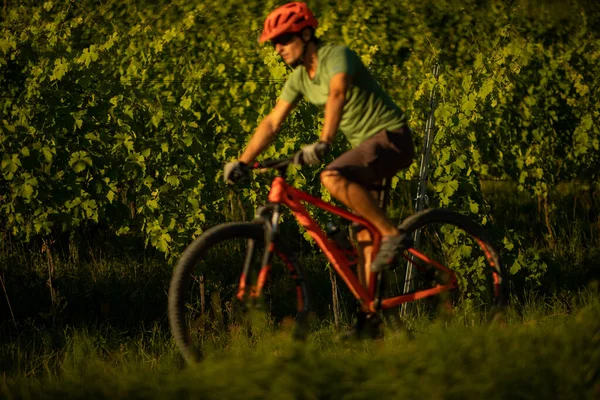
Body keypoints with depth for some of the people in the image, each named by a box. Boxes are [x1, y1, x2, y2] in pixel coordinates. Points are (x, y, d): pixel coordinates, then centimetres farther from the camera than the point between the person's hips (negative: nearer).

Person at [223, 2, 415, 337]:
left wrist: (324, 142, -50)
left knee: (332, 177, -33)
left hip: (392, 136, -9)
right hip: (366, 144, 9)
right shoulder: (299, 78, 7)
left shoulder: (337, 56, -18)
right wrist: (243, 162, -2)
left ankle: (392, 233, -21)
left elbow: (337, 94, -36)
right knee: (364, 236, 6)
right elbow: (272, 123, 8)